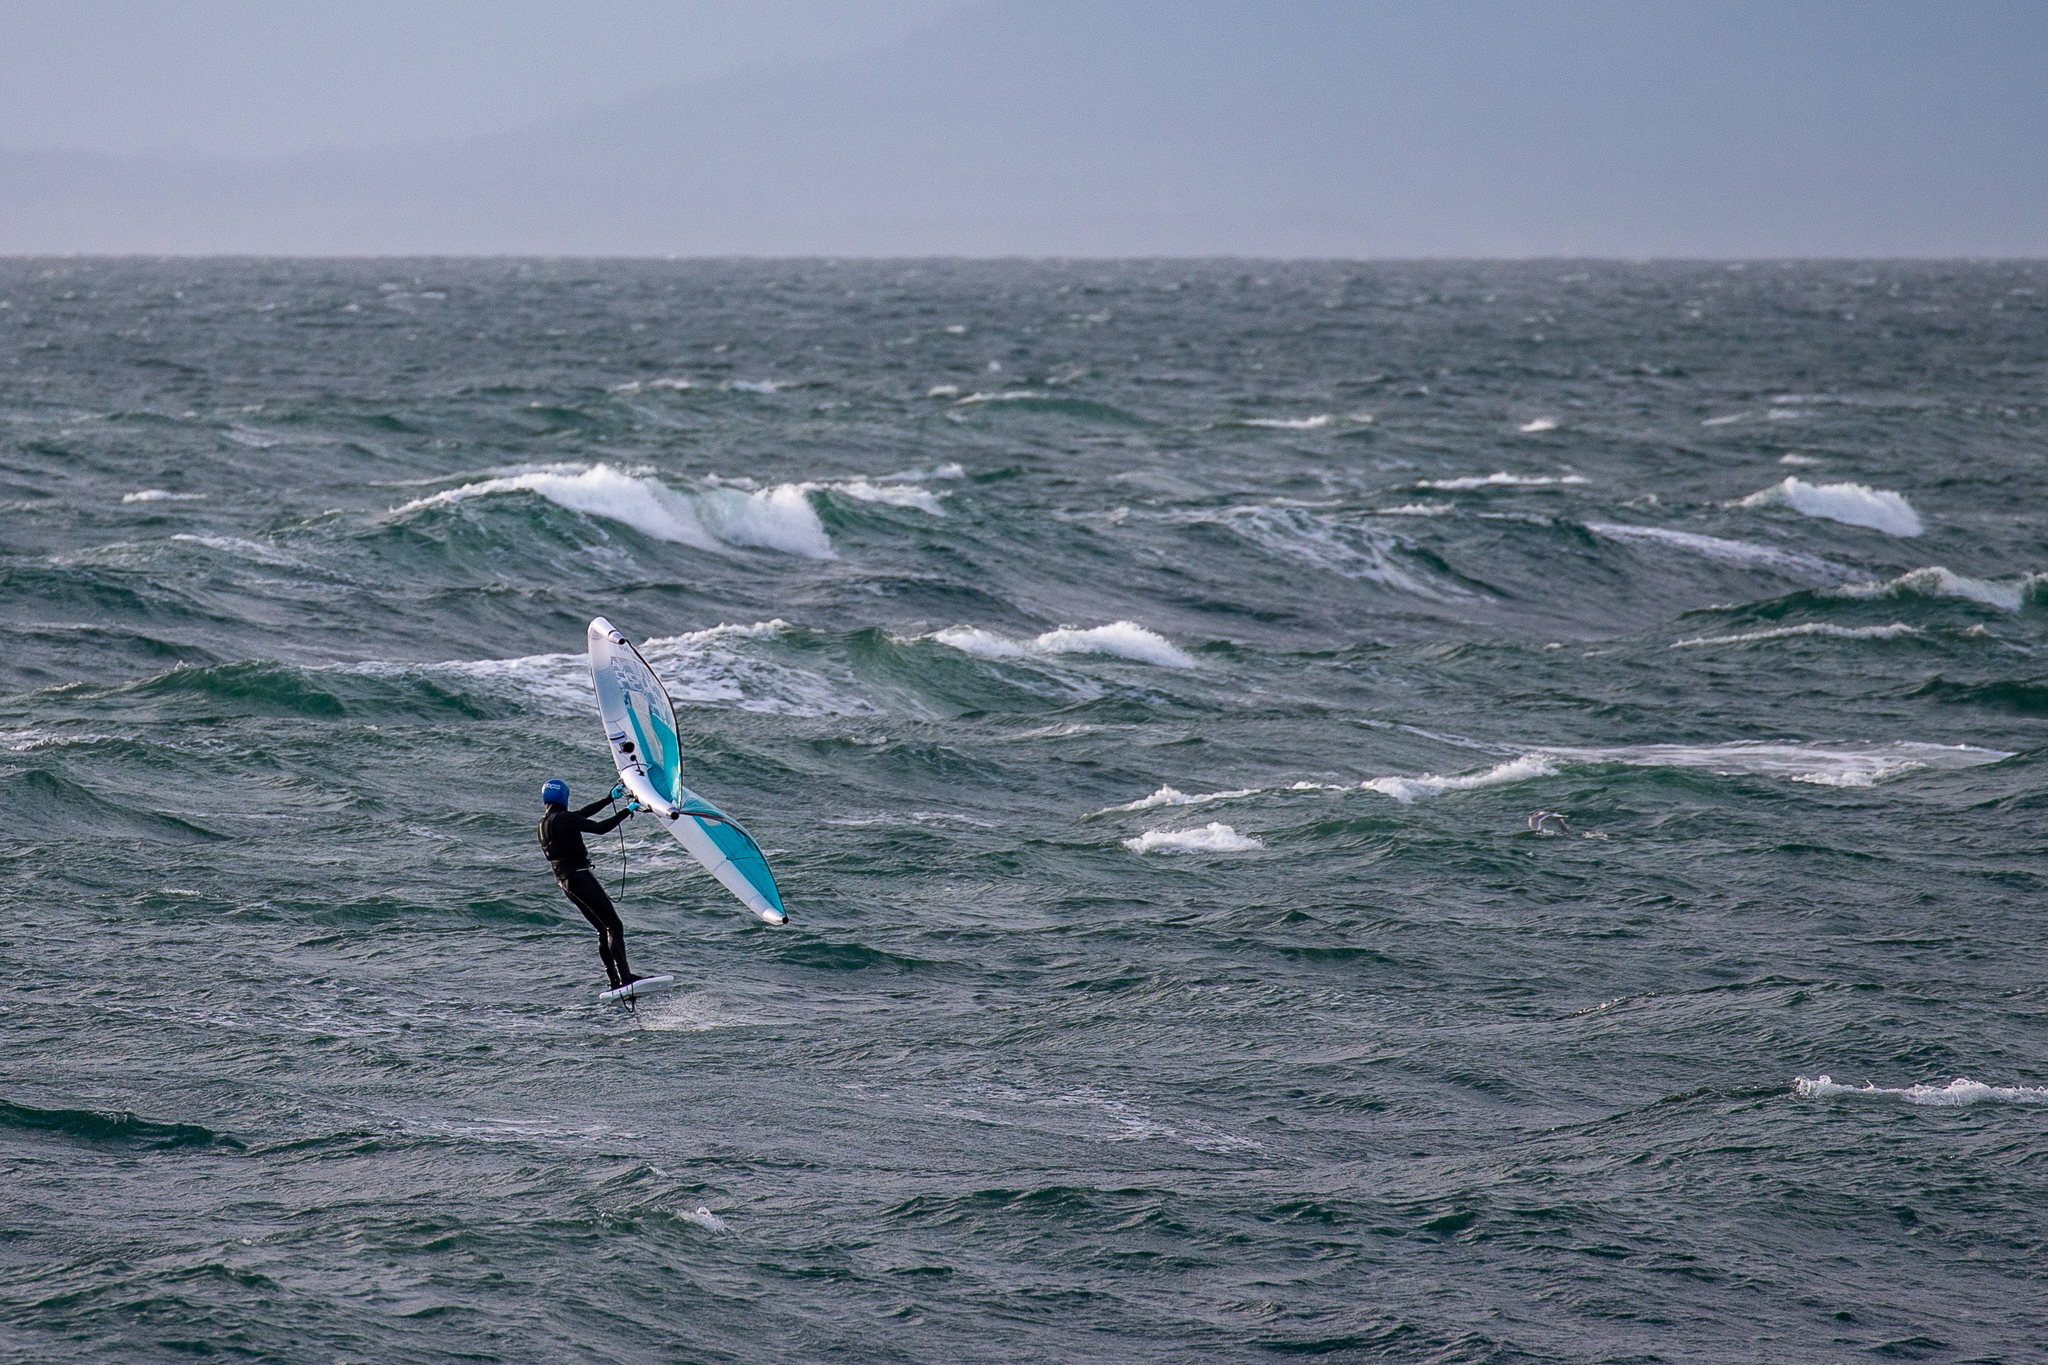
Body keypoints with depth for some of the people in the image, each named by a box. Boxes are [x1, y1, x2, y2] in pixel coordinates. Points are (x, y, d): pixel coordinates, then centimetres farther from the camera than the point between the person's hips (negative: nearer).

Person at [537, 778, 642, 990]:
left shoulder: (545, 822, 14)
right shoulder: (564, 819, -14)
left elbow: (583, 813, 24)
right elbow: (600, 828, -19)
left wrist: (610, 798, 27)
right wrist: (627, 812, -10)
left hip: (565, 882, 9)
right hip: (580, 876, -9)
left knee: (603, 929, 14)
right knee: (614, 925, -11)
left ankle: (614, 981, 9)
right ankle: (625, 977, -22)